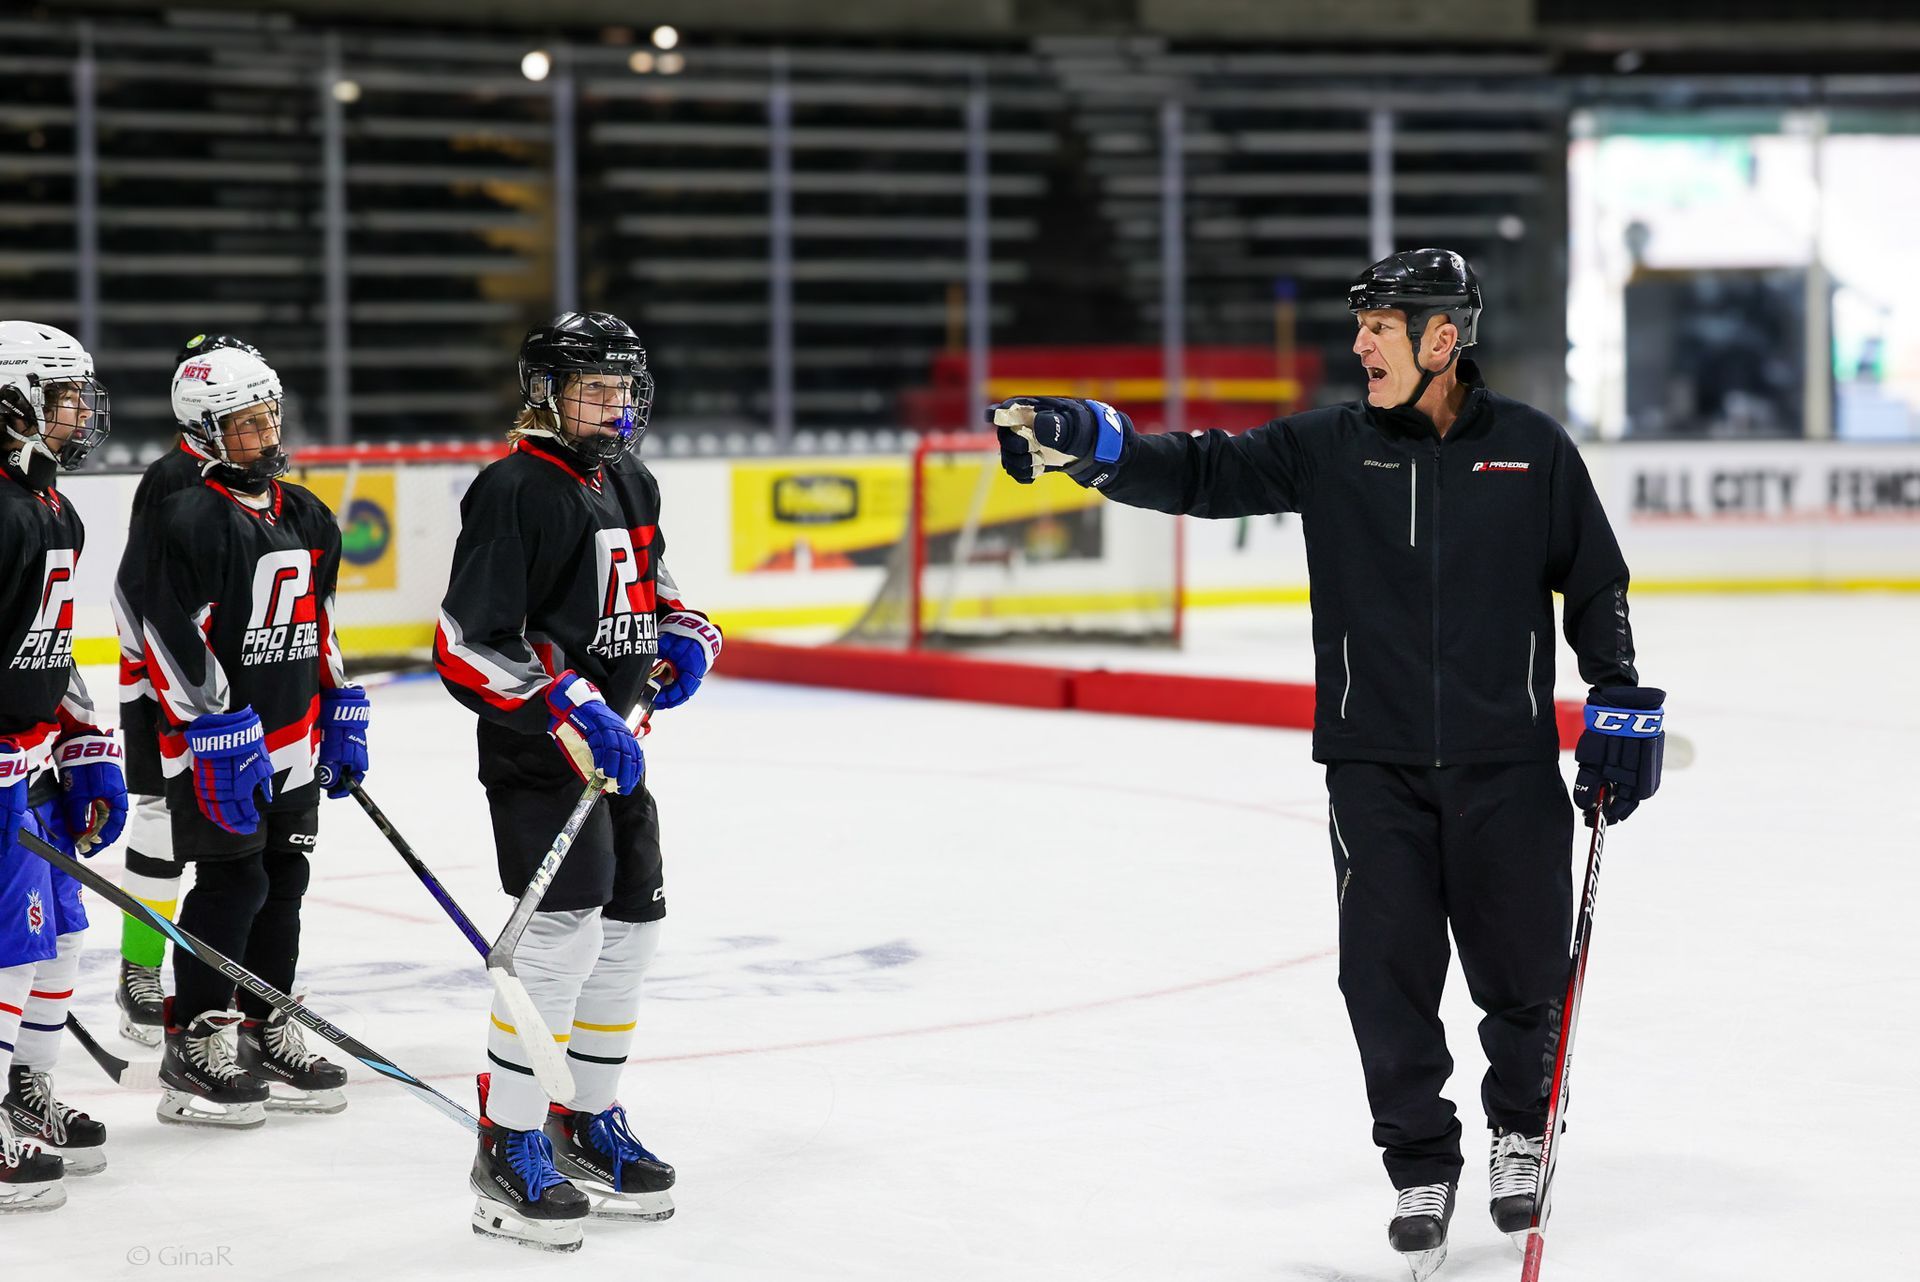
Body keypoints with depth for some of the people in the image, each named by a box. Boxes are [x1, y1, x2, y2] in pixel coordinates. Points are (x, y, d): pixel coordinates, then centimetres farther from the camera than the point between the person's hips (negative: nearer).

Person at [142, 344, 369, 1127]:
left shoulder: (306, 516, 11)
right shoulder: (191, 520, -15)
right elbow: (172, 638, -19)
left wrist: (339, 715, 18)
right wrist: (218, 734, -22)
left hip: (291, 744, 8)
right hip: (214, 739, -8)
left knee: (285, 881, 11)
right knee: (232, 883, -7)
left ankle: (264, 1031, 22)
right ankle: (194, 1044, 2)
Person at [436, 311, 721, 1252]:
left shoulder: (633, 487, 13)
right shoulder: (514, 491, -14)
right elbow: (469, 644, -19)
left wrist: (685, 636, 7)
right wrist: (573, 714, -25)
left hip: (613, 747, 9)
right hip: (534, 747, -9)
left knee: (631, 929, 12)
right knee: (563, 934, -15)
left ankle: (585, 1121, 26)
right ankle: (508, 1149, -7)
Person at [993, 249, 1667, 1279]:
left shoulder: (1531, 449, 1)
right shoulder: (1328, 448, 1)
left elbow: (1593, 582, 9)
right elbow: (1204, 473, -7)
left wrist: (1618, 703, 3)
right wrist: (1082, 441, -21)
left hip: (1508, 761, 0)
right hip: (1374, 761, 1)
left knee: (1522, 965, 7)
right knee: (1387, 970, -2)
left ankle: (1520, 1125, 34)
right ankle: (1420, 1165, 15)